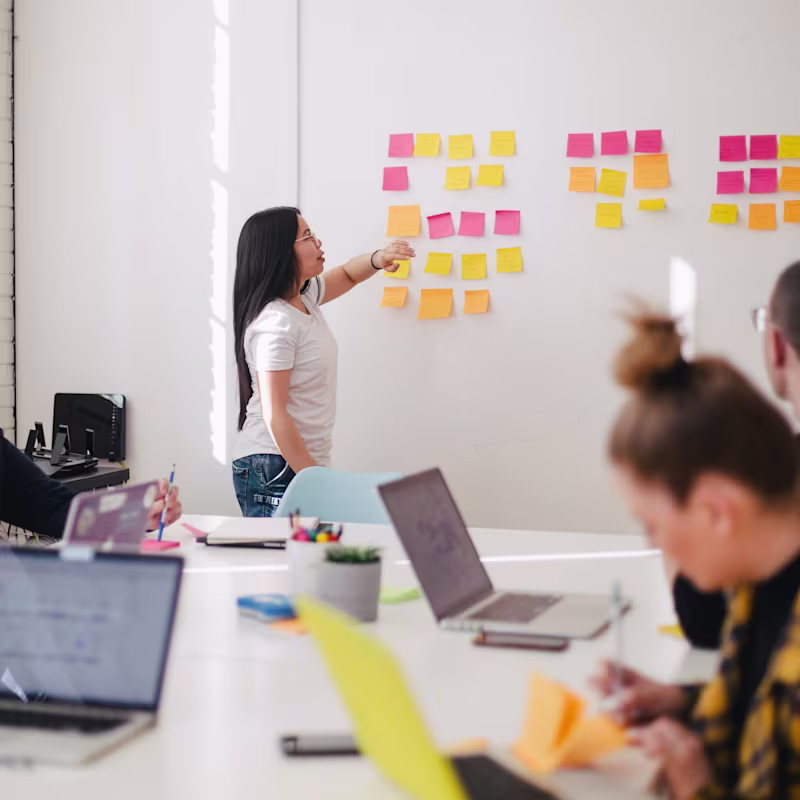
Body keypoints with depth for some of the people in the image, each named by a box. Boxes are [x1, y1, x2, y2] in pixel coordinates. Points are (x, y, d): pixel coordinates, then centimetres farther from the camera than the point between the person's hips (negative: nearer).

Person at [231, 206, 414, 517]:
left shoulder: (304, 297, 9)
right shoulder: (275, 323, -18)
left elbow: (346, 275, 29)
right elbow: (274, 416, -20)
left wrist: (377, 259, 5)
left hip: (306, 462, 9)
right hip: (273, 470, -9)